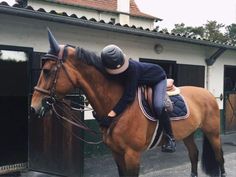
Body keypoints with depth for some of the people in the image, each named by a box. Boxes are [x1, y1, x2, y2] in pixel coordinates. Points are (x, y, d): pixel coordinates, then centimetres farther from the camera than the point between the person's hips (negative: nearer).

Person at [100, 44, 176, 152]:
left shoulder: (131, 68, -43)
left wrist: (113, 113, -49)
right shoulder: (111, 69, -24)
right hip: (142, 82, 7)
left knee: (158, 106, -28)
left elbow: (128, 96, -43)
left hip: (158, 78, -7)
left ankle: (170, 138, -14)